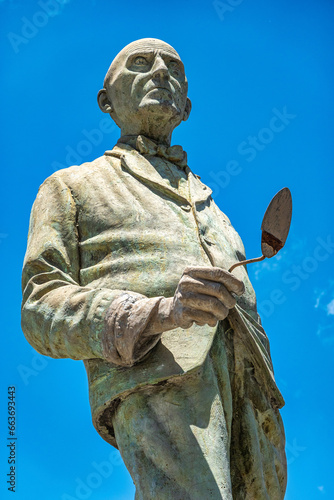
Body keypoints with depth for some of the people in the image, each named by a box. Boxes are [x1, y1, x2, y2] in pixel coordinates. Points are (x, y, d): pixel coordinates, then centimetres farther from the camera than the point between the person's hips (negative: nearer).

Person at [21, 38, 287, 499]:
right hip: (151, 377, -6)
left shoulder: (207, 205, 37)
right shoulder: (72, 187, 22)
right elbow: (42, 311, 6)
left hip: (246, 388, 6)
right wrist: (159, 313, -13)